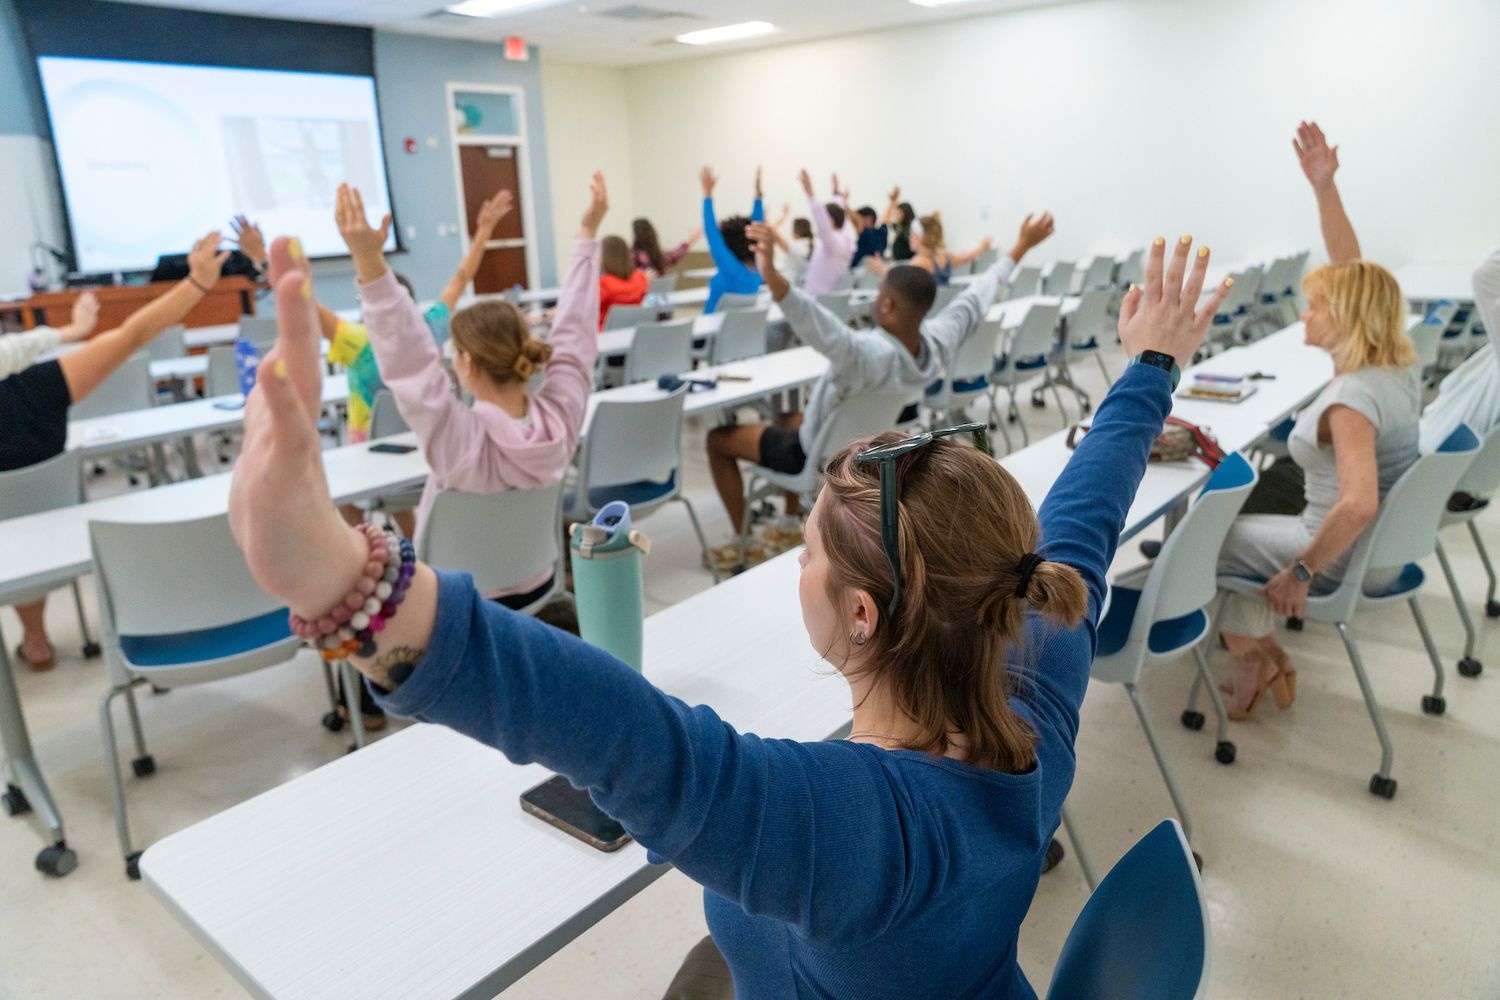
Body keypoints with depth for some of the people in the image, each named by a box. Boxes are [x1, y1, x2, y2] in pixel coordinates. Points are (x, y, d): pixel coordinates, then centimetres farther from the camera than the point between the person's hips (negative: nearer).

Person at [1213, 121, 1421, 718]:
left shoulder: (1353, 397, -30)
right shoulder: (1397, 365, -4)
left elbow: (1358, 505, -41)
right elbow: (1350, 271, 0)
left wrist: (1301, 571, -30)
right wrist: (1324, 187, -5)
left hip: (1349, 557, -8)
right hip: (1384, 546, 9)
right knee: (1241, 529, 23)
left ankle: (1253, 657, 23)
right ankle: (1264, 662, 25)